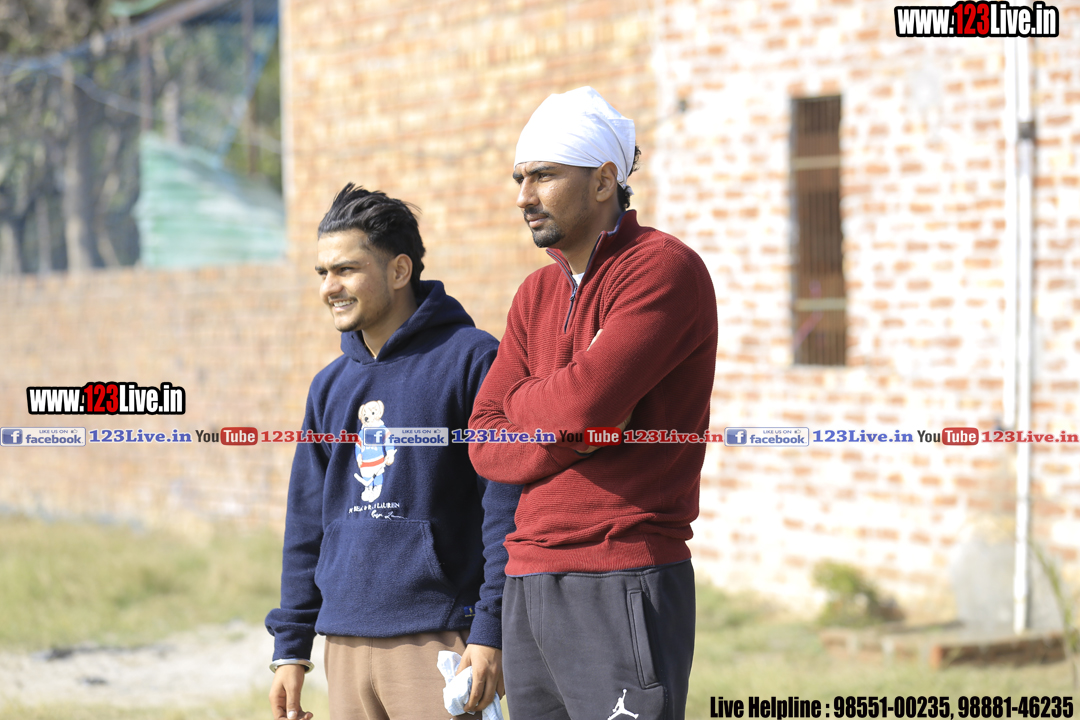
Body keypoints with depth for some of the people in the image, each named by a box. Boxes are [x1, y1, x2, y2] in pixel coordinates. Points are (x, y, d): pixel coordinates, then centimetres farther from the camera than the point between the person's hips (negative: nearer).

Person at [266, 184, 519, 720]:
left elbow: (506, 503, -9)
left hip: (438, 640, -6)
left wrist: (490, 632, -15)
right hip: (345, 647, 6)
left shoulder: (472, 359, -5)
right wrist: (290, 648, 13)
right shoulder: (330, 385, 14)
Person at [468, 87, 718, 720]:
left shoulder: (665, 268, -7)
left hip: (622, 583, -7)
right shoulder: (537, 295, 18)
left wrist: (523, 400, 1)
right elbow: (485, 445, 10)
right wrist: (571, 428, -9)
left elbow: (588, 399, -20)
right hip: (528, 580, 7)